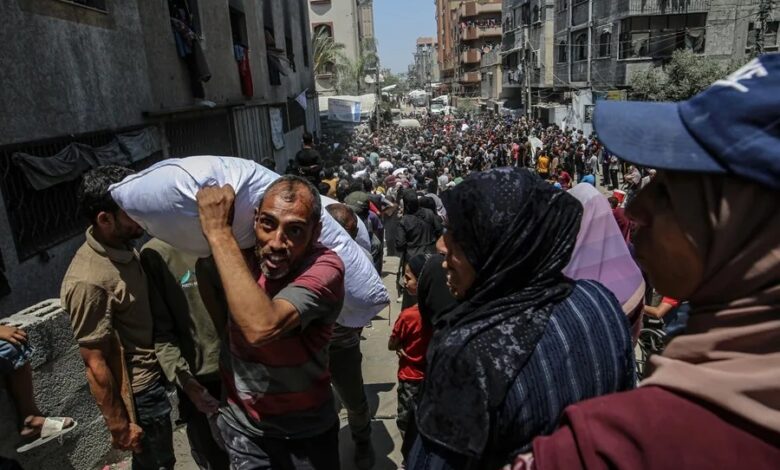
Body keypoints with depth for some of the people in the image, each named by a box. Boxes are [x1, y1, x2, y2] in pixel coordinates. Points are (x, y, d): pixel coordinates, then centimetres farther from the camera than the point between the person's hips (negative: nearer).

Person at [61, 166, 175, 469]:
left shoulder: (124, 248, -3)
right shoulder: (88, 281, -29)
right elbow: (96, 364, -22)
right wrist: (119, 425, -14)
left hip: (159, 373, 7)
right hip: (140, 390, -7)